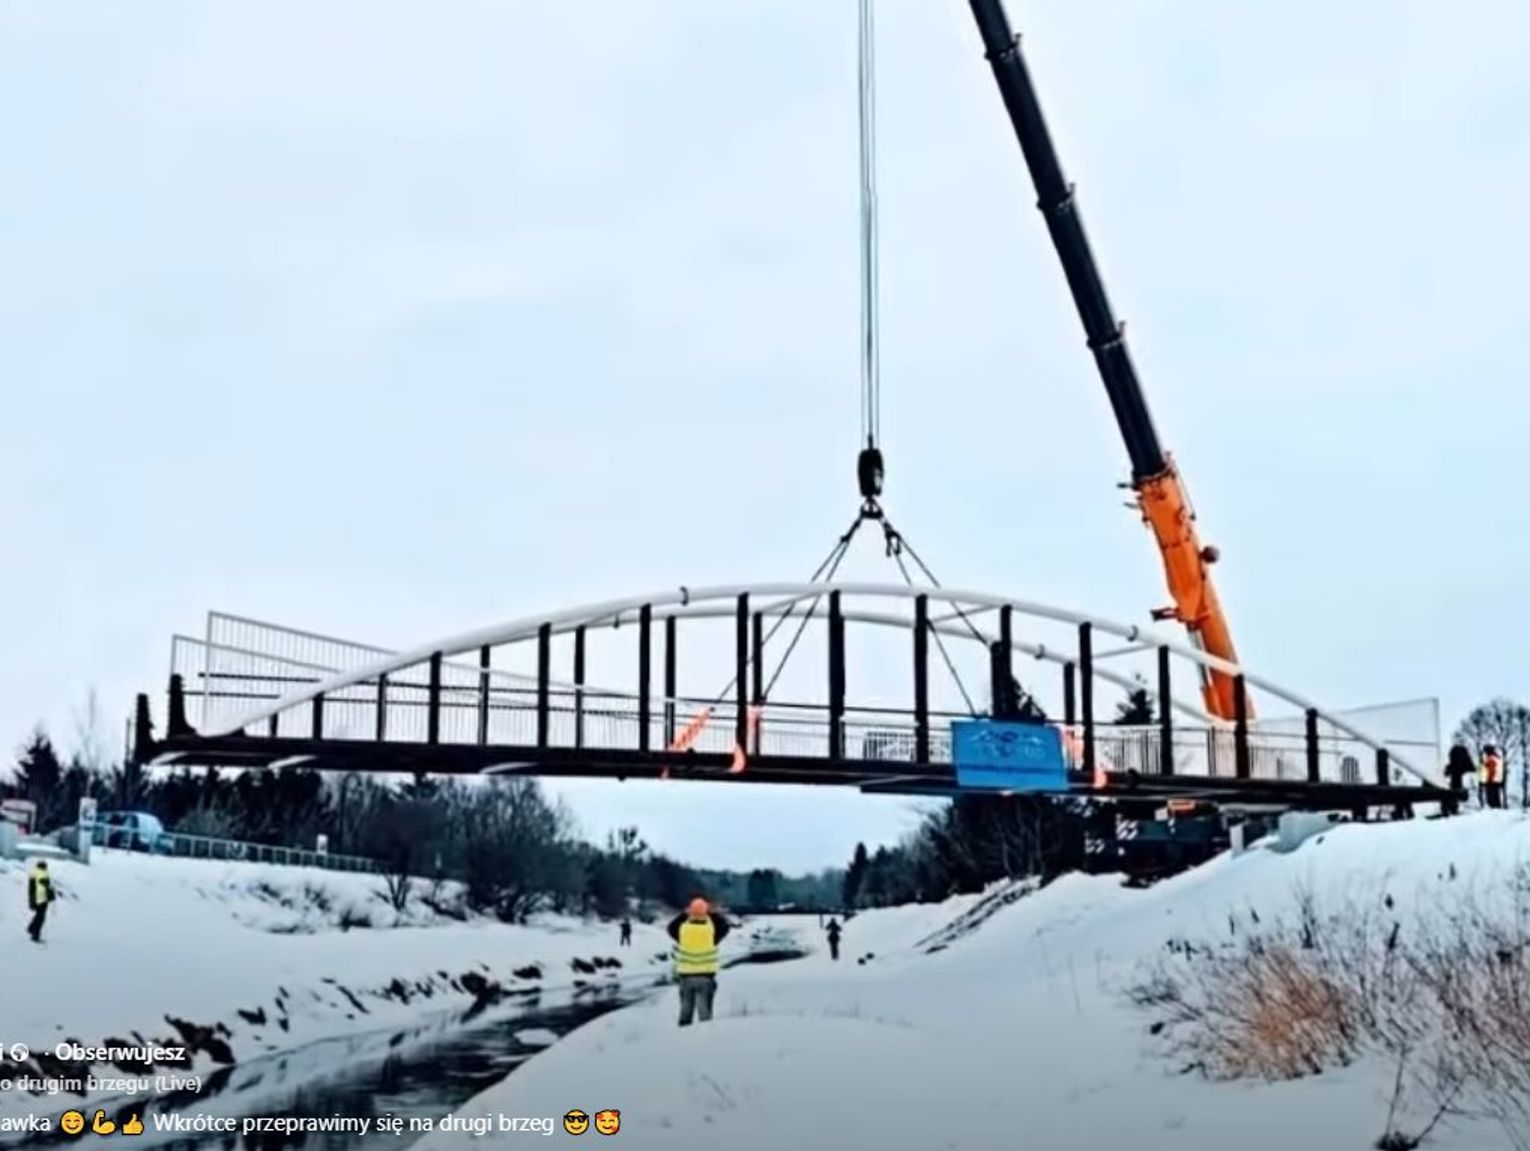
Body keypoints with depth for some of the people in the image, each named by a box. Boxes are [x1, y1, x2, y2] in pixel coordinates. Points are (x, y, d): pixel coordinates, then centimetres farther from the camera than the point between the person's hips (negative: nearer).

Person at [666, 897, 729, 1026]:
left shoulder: (683, 928, -6)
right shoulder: (711, 930, -9)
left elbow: (671, 927, 15)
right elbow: (724, 927, 10)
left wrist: (684, 914, 18)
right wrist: (713, 914, 14)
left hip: (686, 975, 2)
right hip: (706, 975, -2)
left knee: (686, 1006, 14)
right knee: (704, 1007, 2)